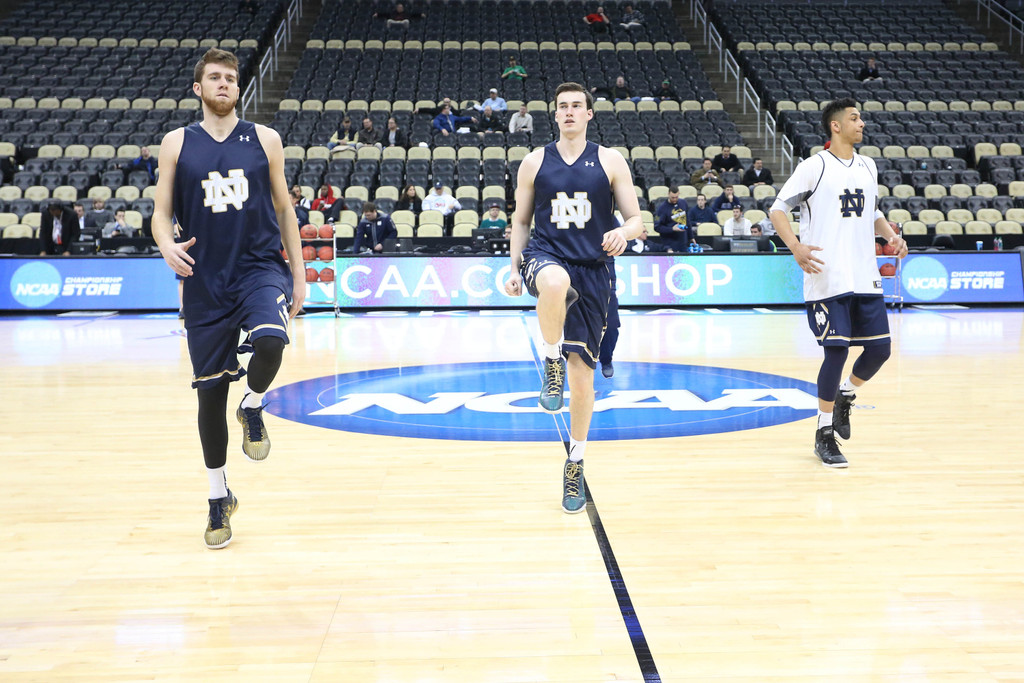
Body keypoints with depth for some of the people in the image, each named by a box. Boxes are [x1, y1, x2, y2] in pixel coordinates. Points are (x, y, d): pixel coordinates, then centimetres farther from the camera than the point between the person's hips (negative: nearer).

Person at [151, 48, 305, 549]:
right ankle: (219, 499, 23)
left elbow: (283, 208, 10)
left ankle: (253, 408, 2)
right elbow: (162, 212, 6)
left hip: (260, 268, -1)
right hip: (206, 280, 1)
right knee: (209, 392, 5)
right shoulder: (177, 144, 5)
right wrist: (167, 245, -16)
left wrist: (298, 272, 5)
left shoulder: (264, 139, 6)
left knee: (270, 340, -33)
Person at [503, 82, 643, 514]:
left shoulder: (610, 162, 3)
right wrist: (514, 268, 3)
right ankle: (552, 365, -18)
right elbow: (521, 220, 14)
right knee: (555, 280, -42)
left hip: (592, 271, 1)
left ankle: (575, 462, 20)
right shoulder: (535, 162, 7)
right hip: (545, 257, 0)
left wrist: (624, 232, -21)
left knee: (582, 371, 2)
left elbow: (636, 220, 2)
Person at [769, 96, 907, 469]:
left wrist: (891, 235, 5)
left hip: (865, 277, 6)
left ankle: (845, 397, 33)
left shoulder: (868, 166, 14)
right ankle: (824, 435, 9)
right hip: (828, 280, -6)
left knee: (879, 348, 4)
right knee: (837, 352, -6)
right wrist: (796, 246, -22)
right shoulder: (814, 167, -5)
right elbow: (777, 209, -5)